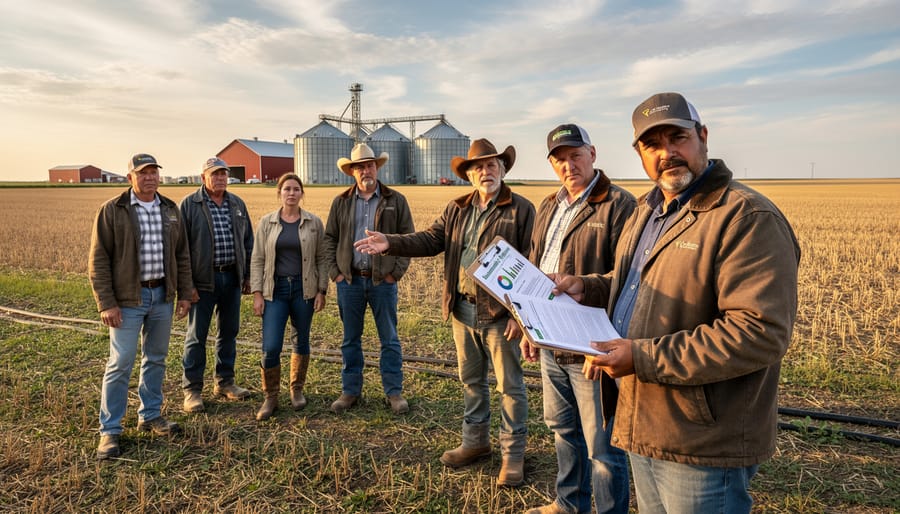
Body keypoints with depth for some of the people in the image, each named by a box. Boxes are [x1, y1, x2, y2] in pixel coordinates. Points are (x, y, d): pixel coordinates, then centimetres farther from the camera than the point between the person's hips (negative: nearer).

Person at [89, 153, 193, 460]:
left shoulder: (170, 210, 8)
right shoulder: (112, 211, -7)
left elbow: (182, 255, 12)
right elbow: (98, 260, -8)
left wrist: (184, 293, 8)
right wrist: (106, 303, -12)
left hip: (162, 296, 5)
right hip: (128, 299, -5)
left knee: (156, 359, 14)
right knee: (121, 363, -2)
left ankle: (150, 416, 29)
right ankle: (109, 431, 11)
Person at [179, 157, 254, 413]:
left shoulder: (237, 204, 10)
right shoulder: (189, 204, -4)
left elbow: (248, 241, 15)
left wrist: (247, 275, 11)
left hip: (232, 277, 5)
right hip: (203, 279, -4)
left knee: (229, 332, 13)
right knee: (196, 335, 2)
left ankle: (225, 382, 27)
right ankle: (192, 390, 13)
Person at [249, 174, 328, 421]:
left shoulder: (314, 223, 1)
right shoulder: (267, 222, 2)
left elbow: (321, 259, 3)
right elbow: (257, 260, 3)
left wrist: (321, 291, -2)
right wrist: (257, 294, -3)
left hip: (304, 289, 1)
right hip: (275, 290, 0)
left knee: (302, 341, 11)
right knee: (270, 347, -6)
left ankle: (297, 390, 31)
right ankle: (270, 397, 13)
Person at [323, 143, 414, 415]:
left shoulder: (396, 201, 1)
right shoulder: (341, 202, 6)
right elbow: (330, 238, 10)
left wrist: (396, 272, -7)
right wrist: (334, 271, 0)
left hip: (383, 281, -2)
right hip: (349, 281, 2)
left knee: (389, 340, 6)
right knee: (350, 340, 11)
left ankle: (394, 392, 17)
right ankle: (350, 390, 24)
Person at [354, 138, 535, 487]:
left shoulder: (521, 209, -8)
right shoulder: (456, 209, 9)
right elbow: (430, 240, 1)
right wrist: (391, 243, -15)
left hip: (500, 313, -5)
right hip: (463, 310, 6)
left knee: (510, 386, 6)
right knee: (471, 380, 18)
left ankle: (513, 453, 21)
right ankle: (475, 442, 35)